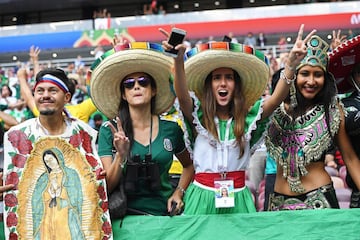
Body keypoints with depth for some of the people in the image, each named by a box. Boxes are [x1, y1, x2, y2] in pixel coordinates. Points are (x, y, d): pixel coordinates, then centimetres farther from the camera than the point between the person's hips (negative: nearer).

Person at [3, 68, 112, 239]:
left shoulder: (84, 134, -2)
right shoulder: (16, 136, -3)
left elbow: (98, 186, 3)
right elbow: (12, 192, -1)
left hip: (80, 225, 1)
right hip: (34, 225, -1)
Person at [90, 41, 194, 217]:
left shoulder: (171, 129, 4)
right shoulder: (109, 131, 0)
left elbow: (189, 165, 22)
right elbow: (107, 187, -3)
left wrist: (179, 192, 7)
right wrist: (120, 156, -17)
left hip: (165, 212, 2)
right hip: (126, 213, -1)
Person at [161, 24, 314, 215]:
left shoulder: (249, 116, 4)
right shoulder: (198, 115, 0)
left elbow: (277, 98, -10)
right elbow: (182, 95, -20)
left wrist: (292, 64, -26)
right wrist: (178, 60, -37)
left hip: (238, 198, 2)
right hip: (203, 196, -1)